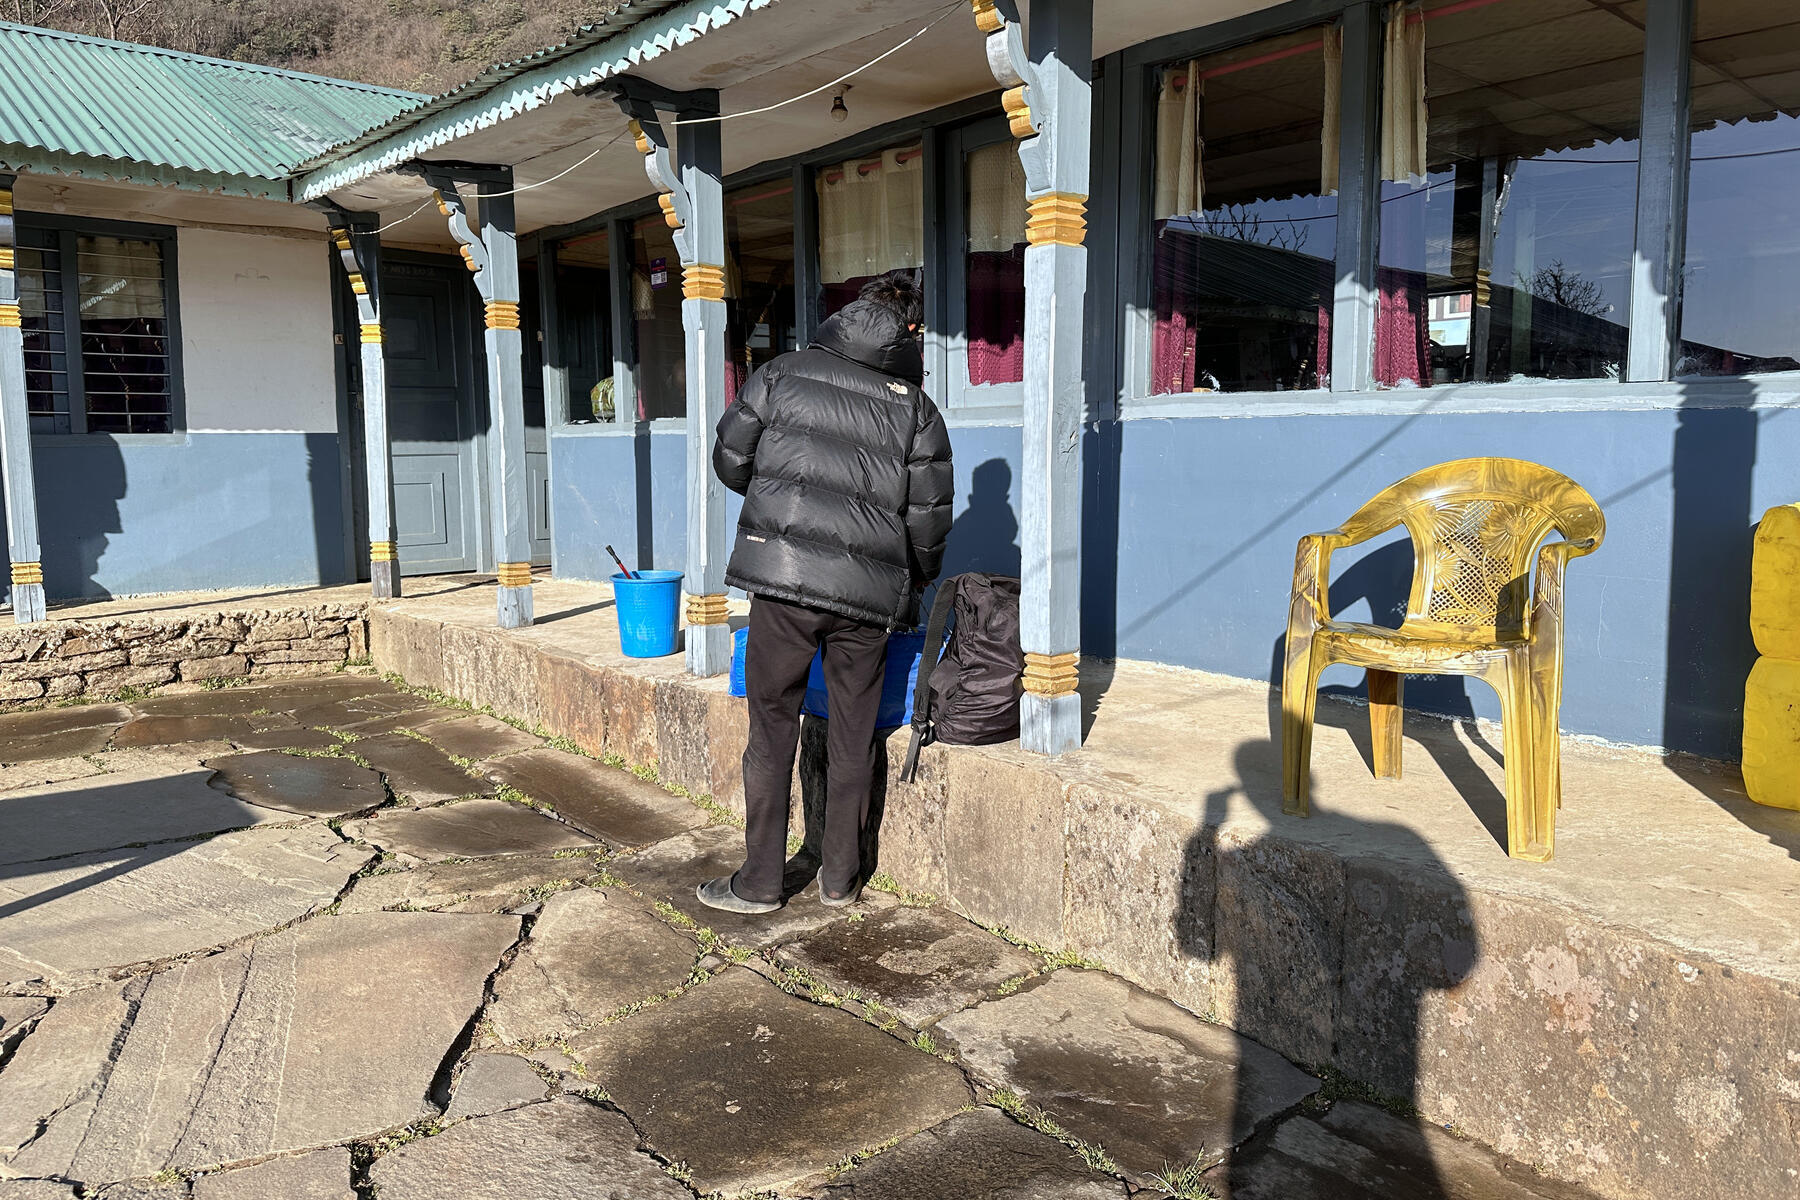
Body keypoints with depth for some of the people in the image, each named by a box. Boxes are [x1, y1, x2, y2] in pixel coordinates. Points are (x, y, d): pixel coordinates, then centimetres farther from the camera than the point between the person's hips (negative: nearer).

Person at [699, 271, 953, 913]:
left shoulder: (782, 373, 5)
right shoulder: (916, 407, 6)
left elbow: (729, 460, 9)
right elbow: (929, 518, 6)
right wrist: (914, 584, 23)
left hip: (784, 577, -1)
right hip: (870, 594, 1)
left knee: (772, 730, 9)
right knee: (853, 738, 14)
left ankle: (760, 881, 17)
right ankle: (840, 878, 25)